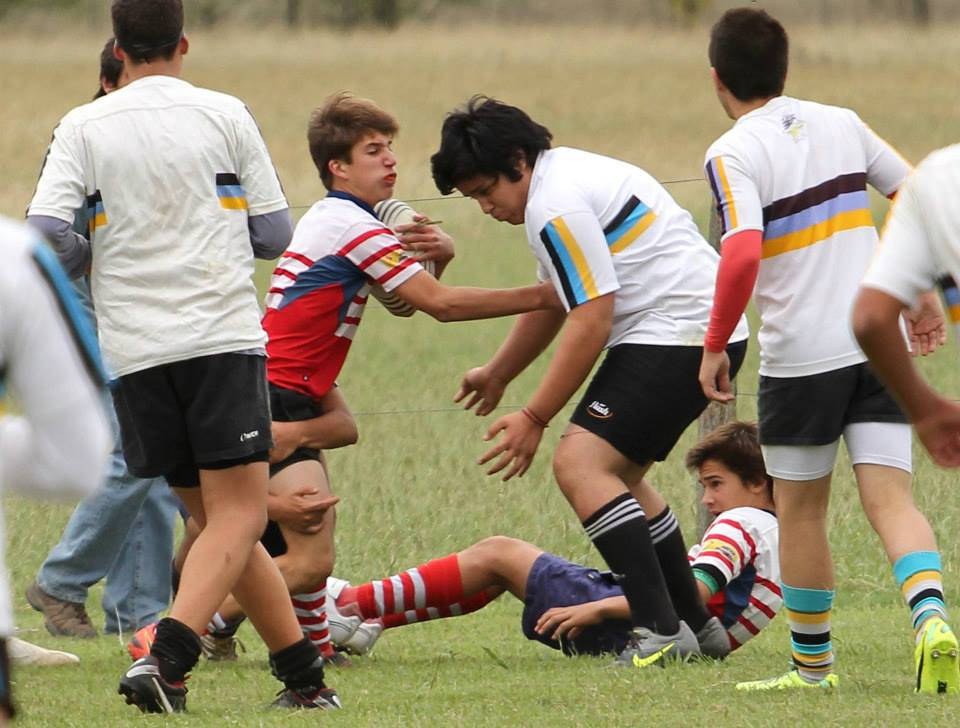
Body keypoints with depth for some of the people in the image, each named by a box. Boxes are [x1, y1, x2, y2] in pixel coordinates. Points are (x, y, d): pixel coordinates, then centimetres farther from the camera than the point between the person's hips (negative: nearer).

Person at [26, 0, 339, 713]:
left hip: (134, 350, 3)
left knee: (220, 518, 12)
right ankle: (165, 659, -25)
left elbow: (46, 234, -6)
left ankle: (303, 672, 15)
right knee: (239, 514, -5)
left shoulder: (82, 128, 4)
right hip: (222, 332, -3)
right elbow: (274, 232, 6)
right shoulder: (225, 115, 3)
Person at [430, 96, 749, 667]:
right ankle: (694, 622, 21)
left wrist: (534, 419, -12)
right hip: (711, 330, 11)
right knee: (617, 475, 20)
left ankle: (661, 629, -25)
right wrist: (498, 375, 44)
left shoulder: (556, 207, -15)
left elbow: (591, 321, -18)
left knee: (581, 464, -18)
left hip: (673, 333, -11)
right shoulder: (570, 171, 19)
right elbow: (555, 300, 33)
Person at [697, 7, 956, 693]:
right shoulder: (842, 123, 8)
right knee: (891, 497, -2)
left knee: (801, 511, 13)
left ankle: (813, 664, 21)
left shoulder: (734, 154, -10)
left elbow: (743, 256, -23)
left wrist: (715, 346, -12)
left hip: (803, 355, -4)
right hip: (880, 343, 4)